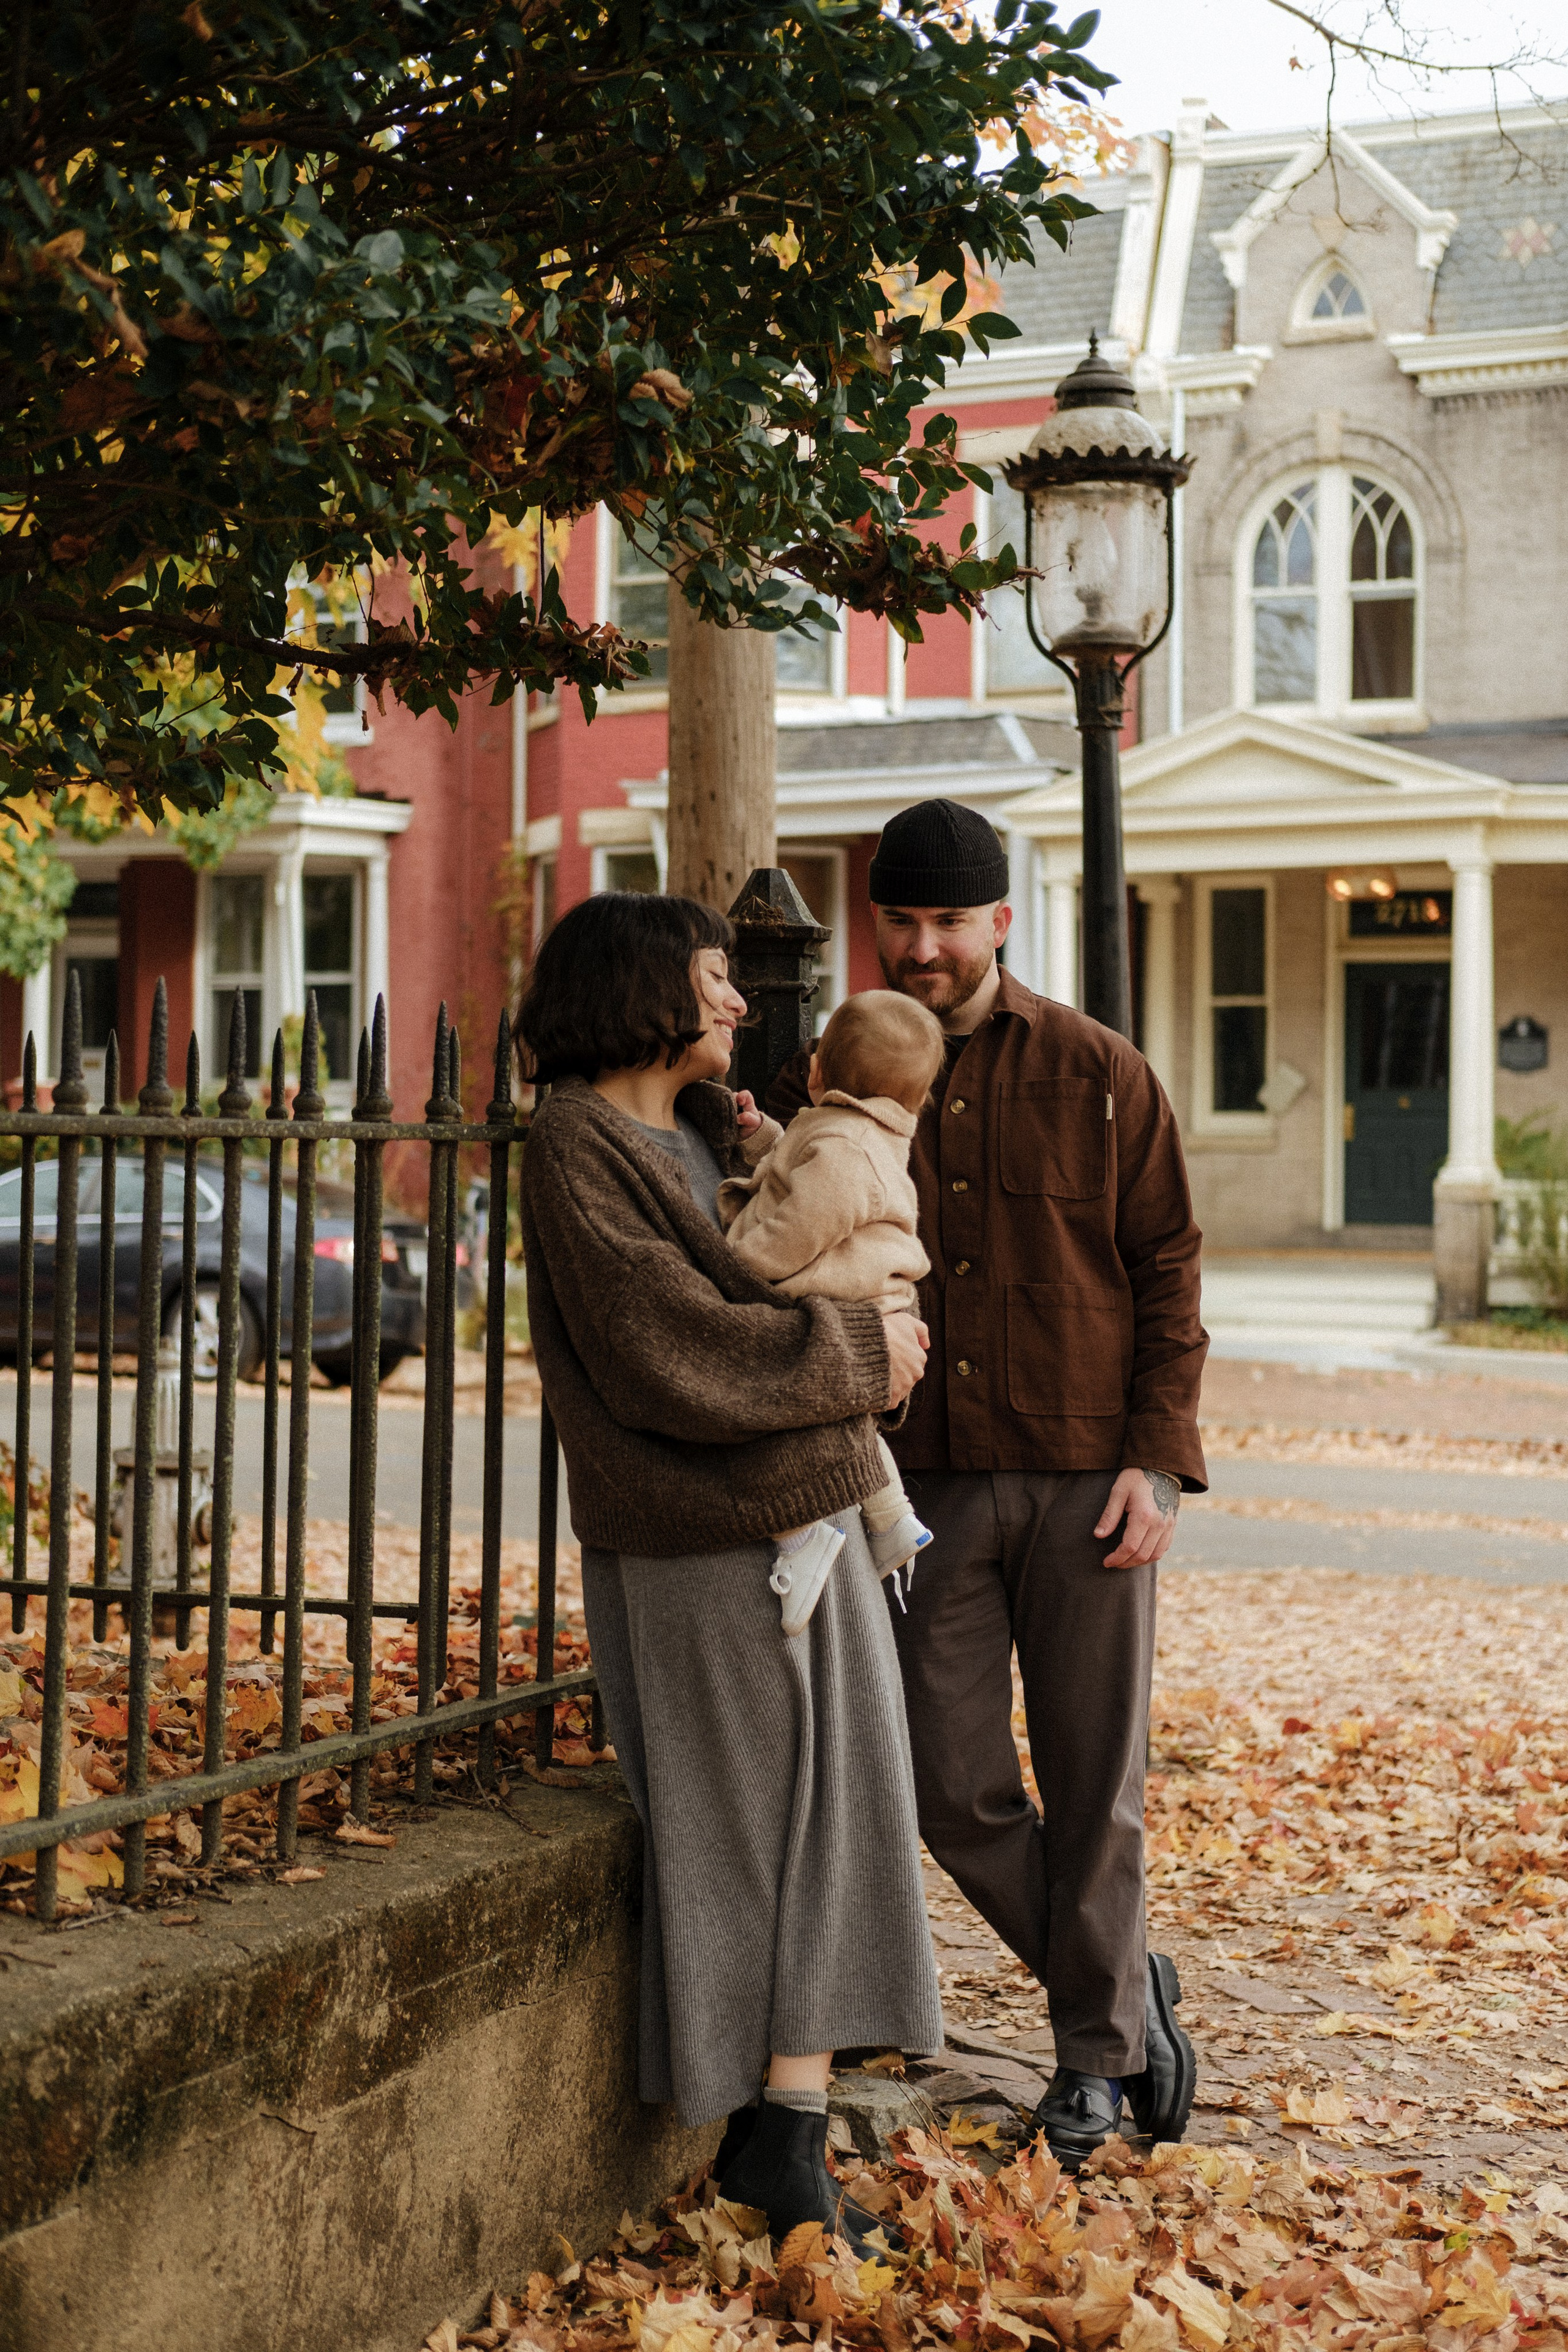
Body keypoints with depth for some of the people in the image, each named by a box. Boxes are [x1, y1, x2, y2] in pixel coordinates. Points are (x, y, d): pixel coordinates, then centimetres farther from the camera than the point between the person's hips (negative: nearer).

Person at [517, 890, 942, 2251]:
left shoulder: (703, 1132, 15)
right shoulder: (579, 1154, -12)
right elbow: (680, 1354, -20)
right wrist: (860, 1349, -11)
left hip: (804, 1520, 8)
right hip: (699, 1551, -8)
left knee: (825, 1814, 6)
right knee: (734, 1828, 1)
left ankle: (788, 2124, 12)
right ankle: (771, 2131, 12)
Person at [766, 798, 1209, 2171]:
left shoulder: (1098, 1077, 1)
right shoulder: (827, 1082, 5)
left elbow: (1167, 1270, 3)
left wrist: (1155, 1456, -7)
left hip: (1085, 1479, -2)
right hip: (922, 1484, 2)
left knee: (1093, 1783, 5)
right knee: (954, 1790, 2)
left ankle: (1094, 2058, 23)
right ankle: (1128, 1986, 25)